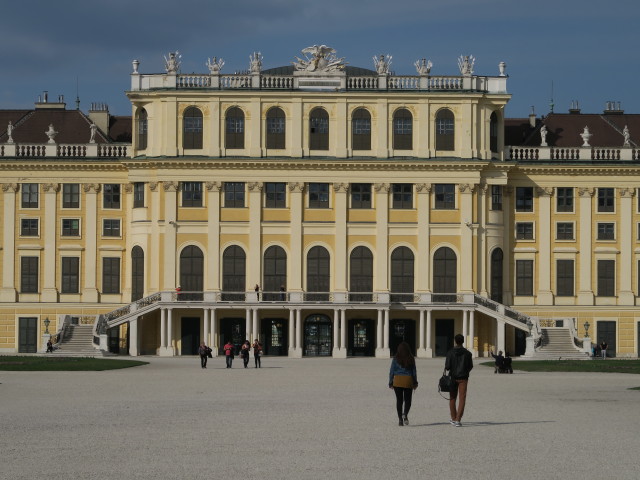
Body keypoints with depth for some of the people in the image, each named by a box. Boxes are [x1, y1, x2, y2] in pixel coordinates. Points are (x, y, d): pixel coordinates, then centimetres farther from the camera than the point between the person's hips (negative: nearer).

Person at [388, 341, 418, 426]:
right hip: (408, 381, 0)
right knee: (407, 400, 7)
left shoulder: (396, 359, -3)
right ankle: (405, 414, -18)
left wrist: (390, 382, 6)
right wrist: (415, 382, 11)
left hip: (397, 381, 0)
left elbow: (392, 371, -1)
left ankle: (400, 419, 3)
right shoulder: (411, 359, -1)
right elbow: (414, 372, 3)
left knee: (399, 400, 6)